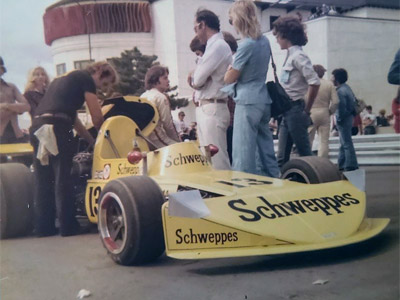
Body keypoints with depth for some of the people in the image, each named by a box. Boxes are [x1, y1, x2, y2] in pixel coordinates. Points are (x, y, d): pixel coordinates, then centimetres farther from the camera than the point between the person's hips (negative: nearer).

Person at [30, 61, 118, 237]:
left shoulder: (64, 78, 31)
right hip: (57, 126, -8)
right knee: (62, 178, -2)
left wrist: (92, 141, 30)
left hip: (37, 126, 8)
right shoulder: (86, 78, 6)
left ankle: (43, 226, 15)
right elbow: (97, 119, 1)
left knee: (42, 179, 10)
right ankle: (68, 226, 4)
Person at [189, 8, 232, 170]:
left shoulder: (217, 46, -13)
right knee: (208, 159, 14)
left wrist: (194, 78, 5)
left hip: (212, 110, -10)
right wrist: (196, 78, -2)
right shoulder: (215, 46, 17)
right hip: (207, 109, 10)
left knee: (217, 160, -7)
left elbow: (197, 80, -16)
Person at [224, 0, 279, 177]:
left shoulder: (246, 45, -15)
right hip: (263, 100, 8)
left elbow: (229, 79, -8)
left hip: (247, 101, -8)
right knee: (265, 146, 13)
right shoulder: (264, 41, 9)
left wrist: (230, 67, 10)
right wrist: (235, 68, 15)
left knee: (244, 151, -5)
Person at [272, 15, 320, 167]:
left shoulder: (298, 56, -12)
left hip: (295, 110, -9)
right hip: (288, 111, 9)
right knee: (282, 156, 10)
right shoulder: (290, 55, 14)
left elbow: (314, 83, -20)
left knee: (305, 154, -1)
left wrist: (306, 110, -13)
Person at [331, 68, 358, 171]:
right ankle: (341, 165, 22)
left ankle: (351, 165, -3)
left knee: (347, 143, -6)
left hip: (344, 120, -11)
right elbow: (354, 101, 18)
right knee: (344, 143, 15)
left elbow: (341, 107, -23)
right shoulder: (347, 87, 12)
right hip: (349, 116, 11)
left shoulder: (340, 91, -19)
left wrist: (339, 119, -13)